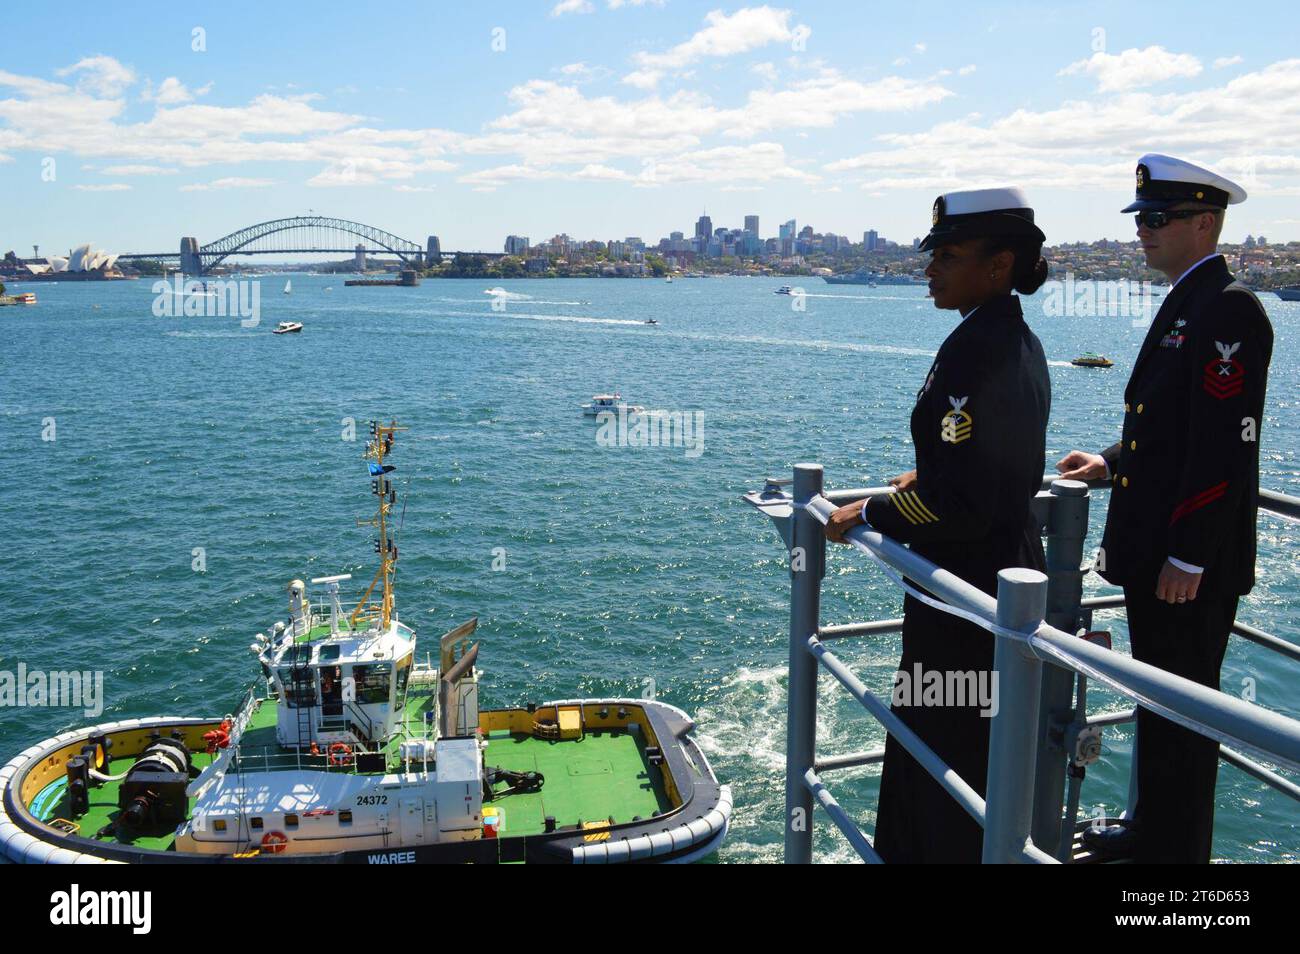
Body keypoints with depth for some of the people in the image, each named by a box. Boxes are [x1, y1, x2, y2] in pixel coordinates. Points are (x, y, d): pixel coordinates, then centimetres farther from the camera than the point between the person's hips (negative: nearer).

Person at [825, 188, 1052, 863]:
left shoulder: (976, 350, -23)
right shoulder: (1018, 339, 7)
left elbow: (960, 501, -27)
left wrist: (866, 514, -15)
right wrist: (927, 476, 13)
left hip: (965, 591, -10)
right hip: (1007, 569, 10)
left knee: (949, 753, 7)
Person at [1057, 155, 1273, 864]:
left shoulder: (1229, 310, -17)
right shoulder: (1184, 305, 14)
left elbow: (1225, 446, -22)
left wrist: (1189, 557, -22)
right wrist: (1112, 462, 10)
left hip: (1192, 564, -10)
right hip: (1151, 552, 10)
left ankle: (1178, 850, 20)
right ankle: (1151, 829, 37)